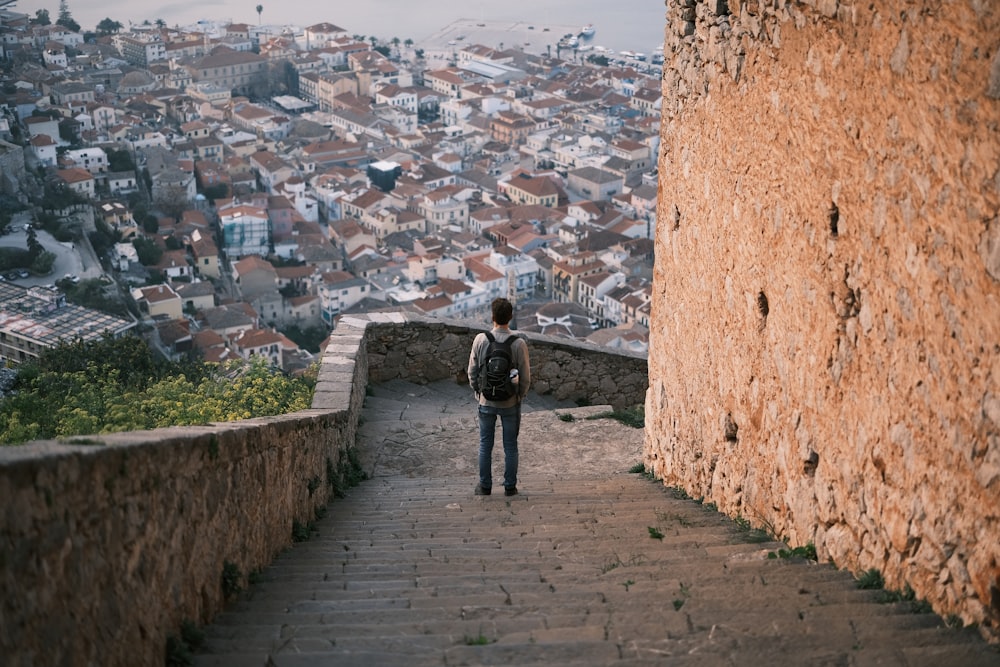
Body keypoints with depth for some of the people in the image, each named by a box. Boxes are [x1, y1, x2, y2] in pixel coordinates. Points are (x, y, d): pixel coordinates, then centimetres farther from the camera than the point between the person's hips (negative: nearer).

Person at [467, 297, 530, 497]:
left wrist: (478, 391, 11)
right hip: (511, 402, -1)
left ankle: (485, 486, 22)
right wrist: (520, 396, 8)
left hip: (486, 400, 1)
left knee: (485, 444, 14)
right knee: (510, 445, 13)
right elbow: (525, 377, -10)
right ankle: (510, 486, 20)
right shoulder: (519, 343, -16)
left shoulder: (480, 340, -13)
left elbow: (472, 372, -5)